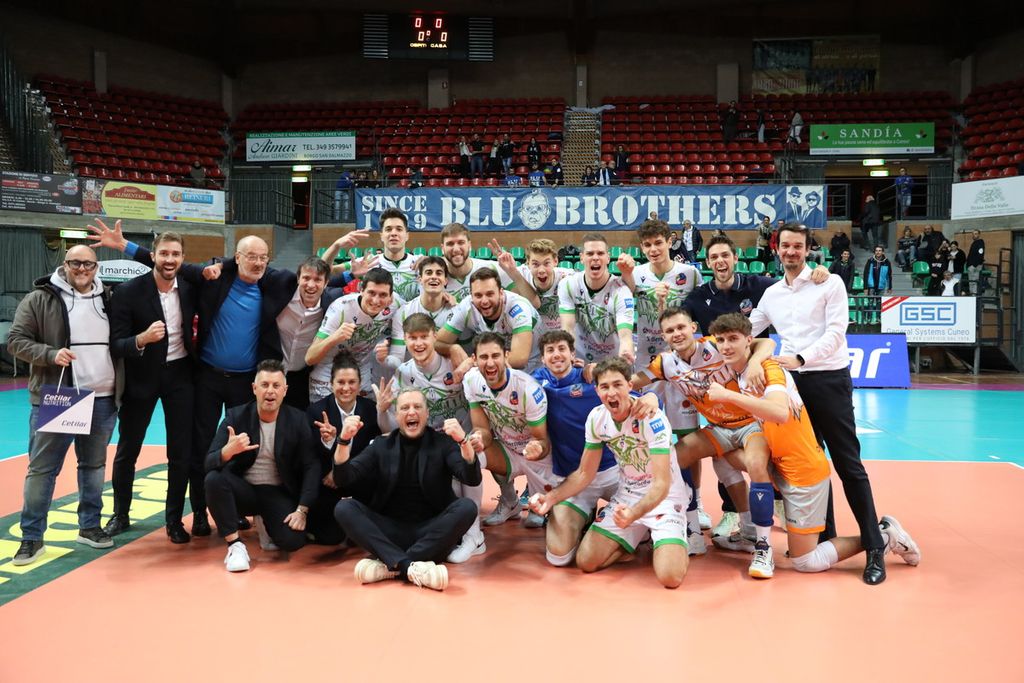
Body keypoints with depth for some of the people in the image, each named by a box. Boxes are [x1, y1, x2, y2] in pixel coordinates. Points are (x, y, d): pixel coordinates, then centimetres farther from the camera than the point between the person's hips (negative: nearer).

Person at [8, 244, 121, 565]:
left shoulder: (108, 299, 9)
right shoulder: (39, 299, -3)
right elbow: (16, 341, -5)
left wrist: (120, 391, 9)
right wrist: (50, 354, -21)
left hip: (102, 399, 4)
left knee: (94, 465, 13)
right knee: (42, 468, 0)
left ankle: (89, 526, 25)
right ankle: (32, 537, 9)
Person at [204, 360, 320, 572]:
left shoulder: (297, 420, -7)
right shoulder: (236, 416, -8)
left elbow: (311, 467, -8)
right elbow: (209, 463, -15)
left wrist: (302, 509, -18)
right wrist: (228, 451, -39)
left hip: (278, 493, 0)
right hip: (243, 489, 0)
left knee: (293, 541, -24)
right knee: (214, 478, -31)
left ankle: (266, 523, 13)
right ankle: (235, 544, -15)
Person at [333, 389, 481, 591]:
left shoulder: (442, 442, 4)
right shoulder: (381, 445, 9)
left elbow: (472, 478, -10)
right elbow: (344, 479, 0)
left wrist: (463, 441, -28)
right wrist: (344, 439, -17)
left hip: (431, 531, -1)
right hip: (391, 532, 1)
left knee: (466, 507, -28)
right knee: (344, 508, -21)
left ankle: (391, 565, -32)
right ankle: (410, 565, -38)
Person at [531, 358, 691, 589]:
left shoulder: (652, 419, -25)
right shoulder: (596, 418, -7)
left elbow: (662, 484, -28)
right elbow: (584, 474, 3)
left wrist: (633, 514, -47)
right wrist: (551, 498, -13)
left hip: (664, 498, -5)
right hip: (626, 497, 5)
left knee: (670, 576, -24)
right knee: (586, 561, -8)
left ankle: (676, 544, 11)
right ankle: (641, 539, 16)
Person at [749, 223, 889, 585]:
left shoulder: (830, 283, -2)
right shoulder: (771, 294, 14)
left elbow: (836, 332, -11)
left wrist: (801, 358, -23)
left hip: (830, 379, -5)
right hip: (794, 383, 5)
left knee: (848, 464, -6)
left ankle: (874, 548, -1)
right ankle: (825, 537, 21)